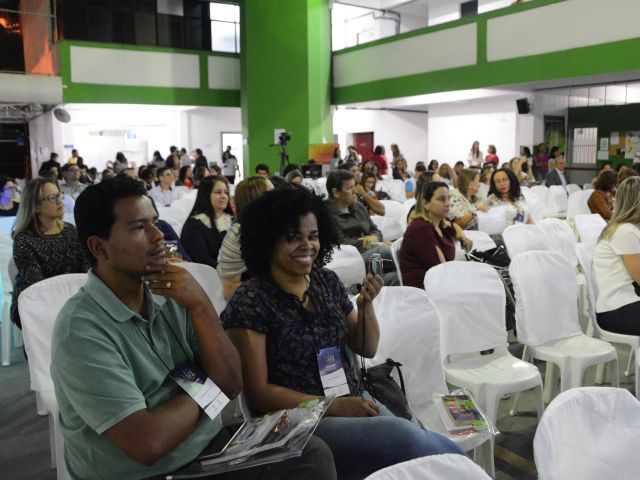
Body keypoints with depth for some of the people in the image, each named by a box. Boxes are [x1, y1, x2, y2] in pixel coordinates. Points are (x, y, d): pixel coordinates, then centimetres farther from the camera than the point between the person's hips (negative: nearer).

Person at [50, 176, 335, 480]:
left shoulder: (169, 296, -2)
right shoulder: (81, 330, -19)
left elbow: (230, 386, -5)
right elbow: (147, 444, -26)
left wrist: (200, 305, -17)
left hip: (208, 447, 5)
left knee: (313, 455, -10)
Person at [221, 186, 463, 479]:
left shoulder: (328, 281, 6)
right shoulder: (250, 300, -11)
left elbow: (367, 349, 12)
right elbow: (257, 393, -11)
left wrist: (366, 304, -7)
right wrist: (331, 405, -18)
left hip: (355, 403, 6)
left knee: (420, 440, -22)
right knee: (407, 438, -26)